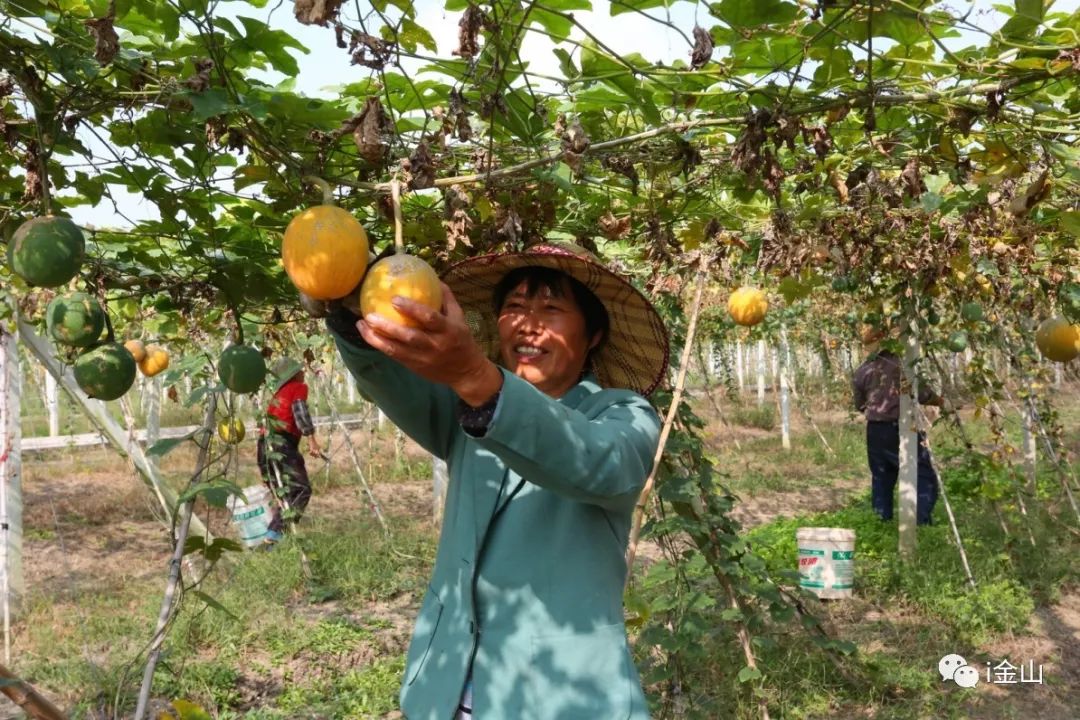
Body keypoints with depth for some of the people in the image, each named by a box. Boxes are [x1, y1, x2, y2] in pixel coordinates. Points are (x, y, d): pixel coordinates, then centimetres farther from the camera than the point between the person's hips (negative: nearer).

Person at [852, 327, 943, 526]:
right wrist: (940, 401, 11)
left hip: (876, 430, 5)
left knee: (881, 478, 16)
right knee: (924, 477, 1)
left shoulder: (861, 372, 4)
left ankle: (882, 522, 18)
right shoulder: (902, 362, -8)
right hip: (903, 427, -4)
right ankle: (921, 522, -9)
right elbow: (921, 394, -8)